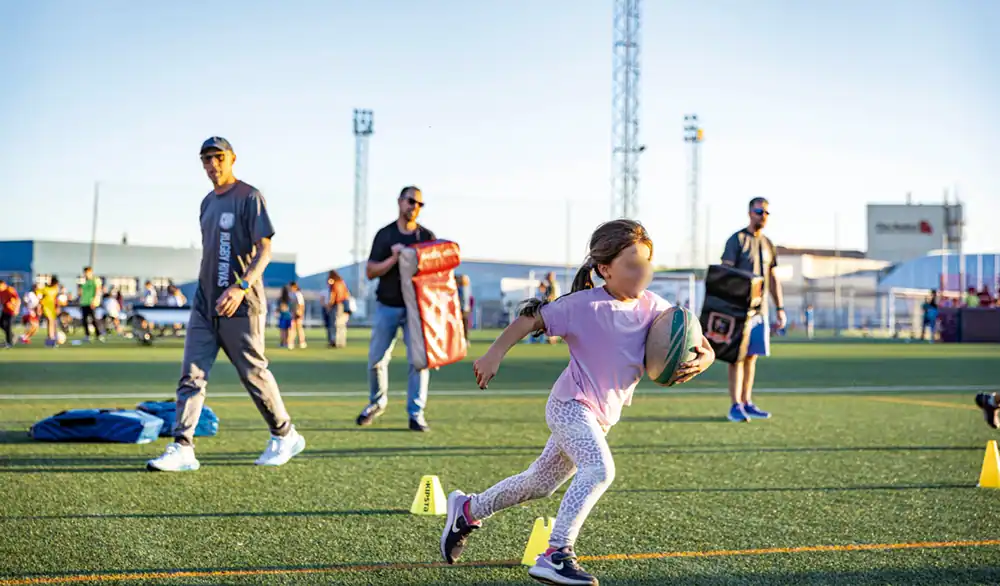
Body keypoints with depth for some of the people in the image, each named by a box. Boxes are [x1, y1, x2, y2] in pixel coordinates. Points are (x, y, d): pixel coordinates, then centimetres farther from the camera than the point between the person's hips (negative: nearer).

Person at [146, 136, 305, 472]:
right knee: (192, 375, -3)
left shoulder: (249, 197, -8)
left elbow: (264, 249, -15)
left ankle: (284, 436, 20)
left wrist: (241, 286, -27)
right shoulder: (208, 202, 16)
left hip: (240, 306, -7)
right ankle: (182, 449, -6)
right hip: (205, 304, 7)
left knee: (253, 373, 2)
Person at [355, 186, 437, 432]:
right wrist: (395, 258, -18)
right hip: (387, 307, 0)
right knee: (376, 359, 5)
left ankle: (416, 414, -5)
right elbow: (370, 272, -3)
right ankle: (377, 403, 29)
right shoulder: (384, 235, 3)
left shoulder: (427, 236, 6)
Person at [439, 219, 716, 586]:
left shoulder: (653, 308, -3)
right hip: (571, 404, -7)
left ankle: (467, 510, 41)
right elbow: (531, 319, -9)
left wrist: (700, 361, -23)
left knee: (538, 485, 20)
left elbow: (702, 347, -1)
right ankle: (556, 556, -28)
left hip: (602, 416, 7)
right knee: (599, 469, -31)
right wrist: (494, 355, -16)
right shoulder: (584, 305, -17)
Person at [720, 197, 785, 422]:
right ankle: (735, 406, -6)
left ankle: (747, 403, 14)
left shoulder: (768, 244, 15)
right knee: (738, 356, -7)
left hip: (760, 310, 6)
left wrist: (780, 308, 14)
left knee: (752, 356, 8)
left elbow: (773, 279, 19)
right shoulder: (737, 240, -5)